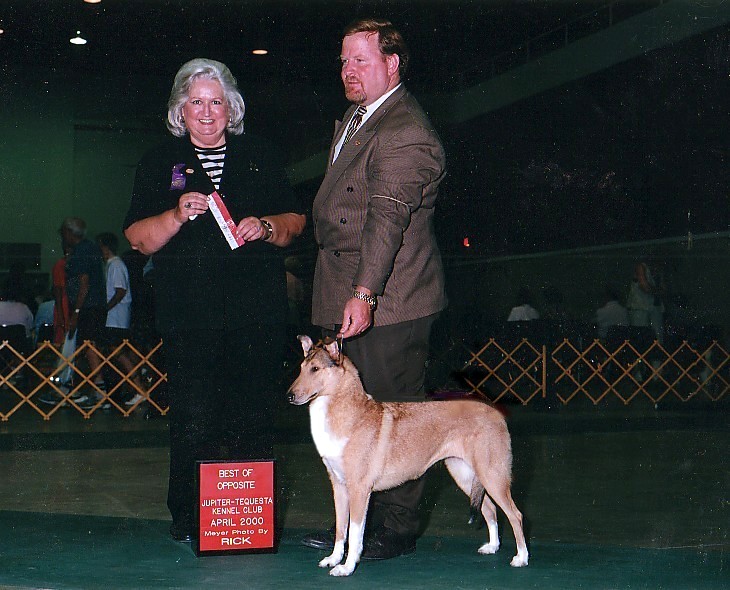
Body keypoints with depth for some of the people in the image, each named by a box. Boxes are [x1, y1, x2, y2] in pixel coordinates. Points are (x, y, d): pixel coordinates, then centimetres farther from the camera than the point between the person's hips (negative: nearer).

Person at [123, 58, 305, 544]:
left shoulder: (262, 156, 14)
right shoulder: (160, 163, 12)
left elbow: (295, 221, 14)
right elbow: (139, 238, 6)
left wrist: (266, 226, -7)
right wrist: (178, 215, -12)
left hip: (259, 309, 1)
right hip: (190, 314, -1)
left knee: (255, 418, 0)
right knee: (194, 421, -4)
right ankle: (189, 518, 9)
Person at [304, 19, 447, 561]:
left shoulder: (406, 133, -16)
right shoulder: (356, 118, 17)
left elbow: (388, 218, -27)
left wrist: (363, 294, -34)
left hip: (389, 301, -10)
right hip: (346, 296, 10)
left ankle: (397, 529, 10)